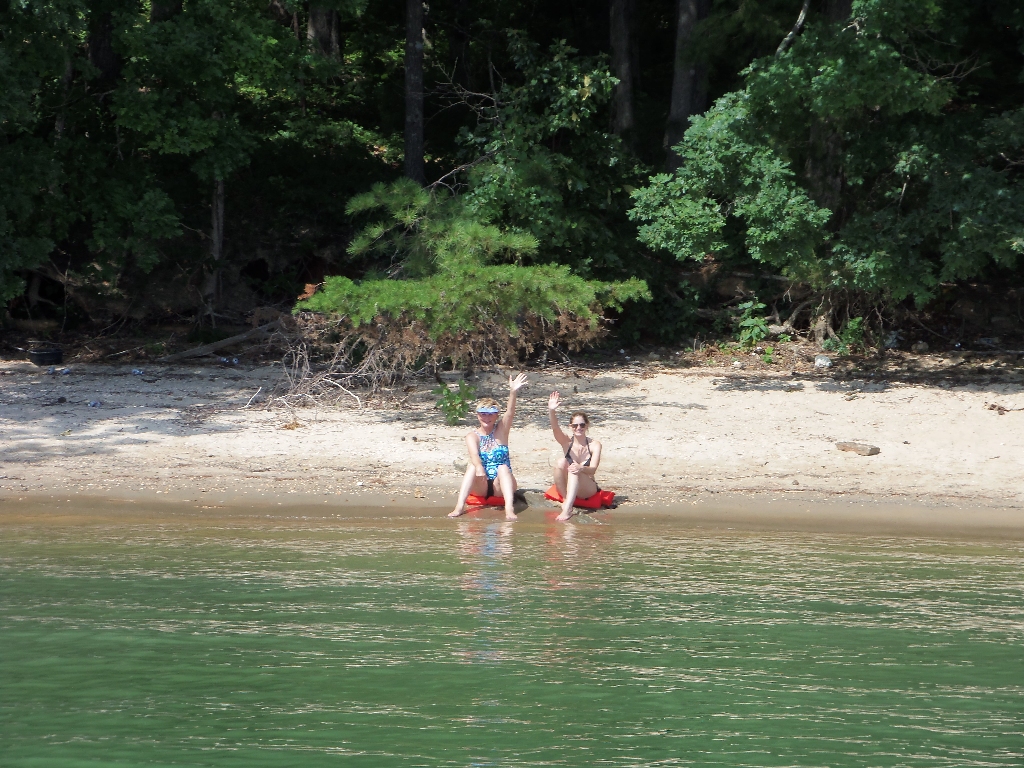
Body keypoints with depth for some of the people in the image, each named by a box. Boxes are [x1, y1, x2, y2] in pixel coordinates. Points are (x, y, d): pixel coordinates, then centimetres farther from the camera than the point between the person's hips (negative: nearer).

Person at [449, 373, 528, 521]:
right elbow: (474, 454, -20)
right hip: (481, 487, 0)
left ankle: (509, 509, -50)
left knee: (503, 468, -30)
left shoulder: (501, 430, 4)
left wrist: (513, 393, -34)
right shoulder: (472, 436, 0)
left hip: (500, 486, 0)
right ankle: (459, 507, -41)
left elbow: (510, 413, -15)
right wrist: (479, 467, -43)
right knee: (472, 466, -27)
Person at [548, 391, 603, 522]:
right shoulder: (567, 442, -2)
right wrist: (552, 411, -42)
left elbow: (592, 470, -17)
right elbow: (555, 428, -22)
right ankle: (566, 500, -25)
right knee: (561, 462, -26)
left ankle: (567, 509, -52)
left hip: (587, 489, -2)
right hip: (566, 488, 2)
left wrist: (582, 468, -41)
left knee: (575, 470, -34)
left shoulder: (594, 445, -5)